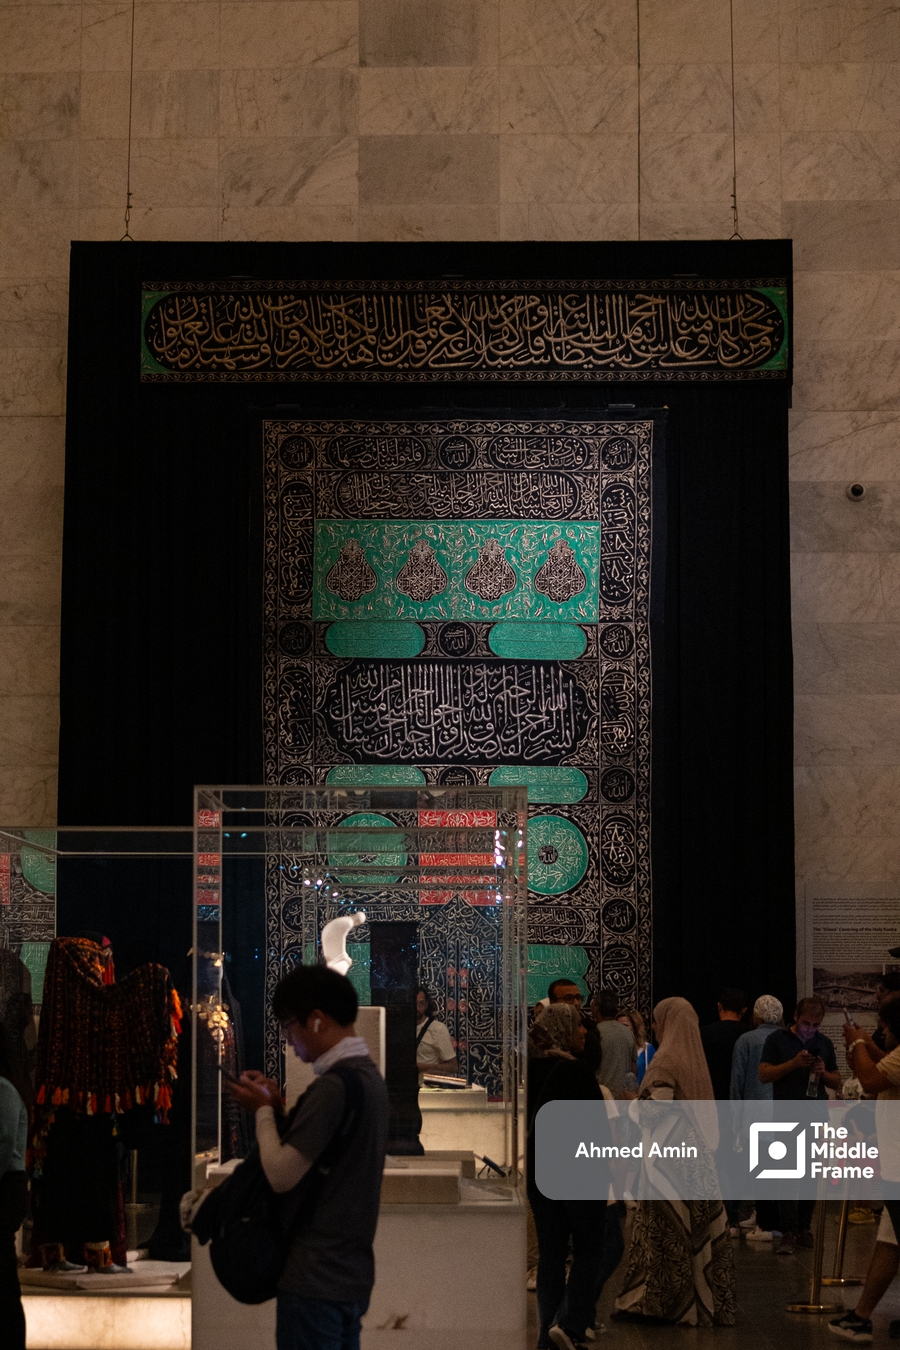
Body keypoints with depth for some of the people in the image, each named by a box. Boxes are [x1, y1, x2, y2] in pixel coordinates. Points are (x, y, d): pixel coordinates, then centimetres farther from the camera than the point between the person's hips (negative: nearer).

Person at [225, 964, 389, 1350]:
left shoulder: (332, 1087, -19)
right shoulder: (369, 1076, 12)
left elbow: (281, 1176, -19)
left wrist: (263, 1111, -5)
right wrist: (278, 1106, 7)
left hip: (315, 1281, -10)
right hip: (352, 1274, 10)